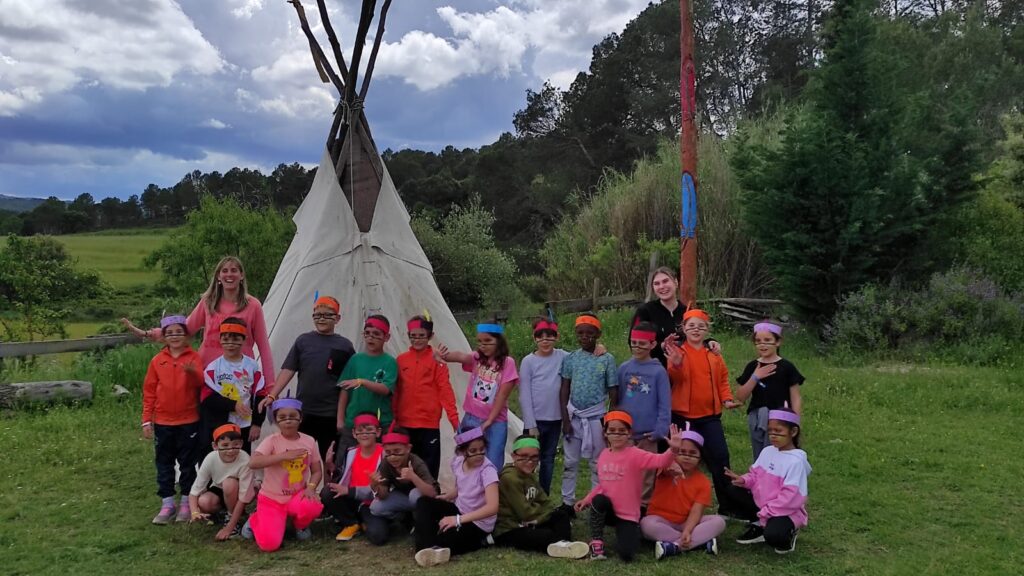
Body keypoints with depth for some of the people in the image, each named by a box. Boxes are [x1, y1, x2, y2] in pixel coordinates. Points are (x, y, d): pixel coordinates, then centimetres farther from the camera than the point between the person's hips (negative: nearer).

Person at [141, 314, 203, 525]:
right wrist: (146, 420, 3)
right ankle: (167, 505, 18)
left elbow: (201, 383, -18)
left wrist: (193, 372, -39)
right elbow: (149, 392, 6)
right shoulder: (157, 361, 4)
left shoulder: (194, 358, -3)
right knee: (164, 464, 9)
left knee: (188, 464, 7)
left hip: (189, 422, -2)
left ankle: (186, 504, 18)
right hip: (163, 422, 3)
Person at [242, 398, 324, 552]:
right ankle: (255, 520, 17)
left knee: (312, 507, -33)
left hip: (296, 496, 2)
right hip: (271, 499, -2)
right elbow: (253, 463, -29)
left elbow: (317, 471, 2)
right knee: (269, 544, -20)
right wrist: (284, 455, -32)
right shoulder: (272, 440, -13)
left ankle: (300, 525, 6)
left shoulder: (309, 441, -2)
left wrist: (311, 487, -19)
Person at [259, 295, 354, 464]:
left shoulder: (344, 345, 3)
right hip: (303, 412, 1)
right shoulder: (303, 341, 5)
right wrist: (272, 395, -10)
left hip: (332, 415, -1)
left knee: (329, 460, 8)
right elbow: (287, 370, 1)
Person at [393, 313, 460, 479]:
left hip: (429, 423, -3)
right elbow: (395, 391, 10)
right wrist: (393, 417, 9)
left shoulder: (436, 360, -3)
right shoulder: (401, 360, 7)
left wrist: (454, 417, -11)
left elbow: (445, 390, -5)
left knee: (429, 468, 2)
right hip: (404, 423, 3)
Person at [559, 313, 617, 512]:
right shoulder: (570, 359, 2)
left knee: (597, 463, 6)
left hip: (597, 416, -2)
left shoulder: (607, 359, -3)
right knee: (570, 461, 8)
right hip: (574, 416, 2)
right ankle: (567, 502, 19)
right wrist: (565, 419, -2)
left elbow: (613, 391, 0)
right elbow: (564, 390, 4)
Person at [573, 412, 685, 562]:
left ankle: (633, 534, 18)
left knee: (626, 554, -20)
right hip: (607, 511, 4)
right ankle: (597, 542, -9)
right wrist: (587, 499, 5)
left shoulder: (635, 455, -14)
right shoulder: (604, 455, 4)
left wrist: (673, 449, -51)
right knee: (599, 500, -32)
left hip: (628, 515, -3)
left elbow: (660, 461, -32)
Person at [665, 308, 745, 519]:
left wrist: (727, 399, -4)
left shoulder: (714, 354, 9)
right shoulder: (677, 352, -2)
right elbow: (673, 380, -16)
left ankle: (728, 506, 14)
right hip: (683, 416, -2)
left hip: (710, 415, 3)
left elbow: (722, 380, 13)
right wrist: (676, 364, -36)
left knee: (720, 458, 2)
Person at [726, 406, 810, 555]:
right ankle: (758, 526, 8)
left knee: (773, 536, -35)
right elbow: (756, 475, 8)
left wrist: (766, 512, -22)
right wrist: (744, 480, -15)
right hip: (762, 503, 7)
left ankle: (788, 532, 4)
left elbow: (790, 497, -25)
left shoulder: (796, 461, -22)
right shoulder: (767, 451, 1)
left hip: (786, 511, -7)